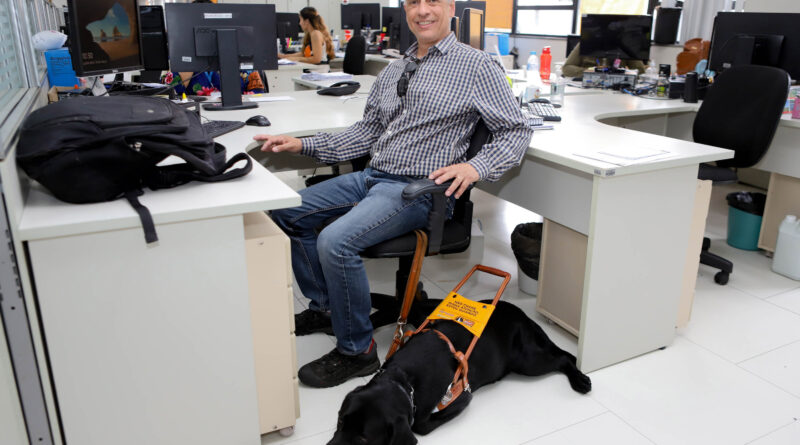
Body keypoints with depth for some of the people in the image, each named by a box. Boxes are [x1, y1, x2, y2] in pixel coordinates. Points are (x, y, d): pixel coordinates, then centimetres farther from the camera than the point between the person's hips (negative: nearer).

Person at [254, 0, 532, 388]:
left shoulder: (476, 66, -2)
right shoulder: (392, 72, 17)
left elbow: (516, 131, -4)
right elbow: (367, 131, 18)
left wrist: (475, 167, -22)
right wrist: (302, 145, 8)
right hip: (371, 177, 8)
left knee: (335, 241, -28)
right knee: (285, 213, 2)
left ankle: (356, 350, -7)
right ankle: (323, 307, 18)